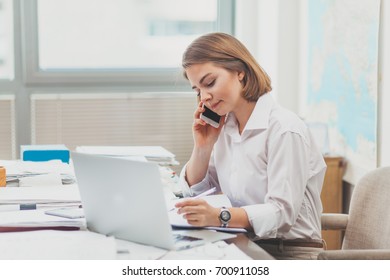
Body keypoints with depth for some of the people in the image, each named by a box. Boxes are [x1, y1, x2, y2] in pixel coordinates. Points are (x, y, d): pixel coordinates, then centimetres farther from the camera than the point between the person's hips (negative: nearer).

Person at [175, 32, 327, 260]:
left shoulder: (284, 129, -16)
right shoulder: (224, 127, 8)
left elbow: (282, 213, -23)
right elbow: (194, 192, 15)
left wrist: (220, 217, -35)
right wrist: (203, 147, -1)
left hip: (290, 254, -6)